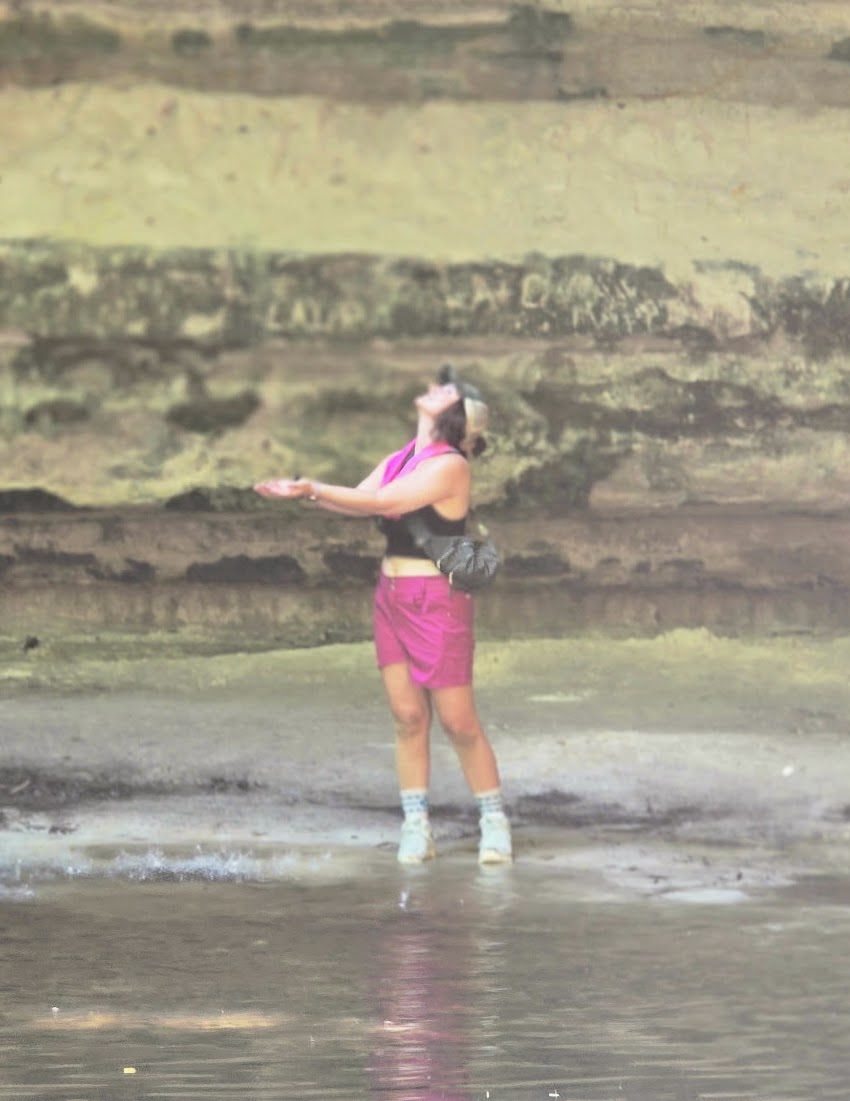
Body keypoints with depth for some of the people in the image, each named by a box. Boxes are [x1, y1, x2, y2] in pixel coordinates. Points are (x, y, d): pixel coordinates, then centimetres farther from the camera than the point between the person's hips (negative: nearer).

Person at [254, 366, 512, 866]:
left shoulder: (450, 466, -13)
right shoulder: (400, 460, 12)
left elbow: (383, 502, -20)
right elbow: (361, 499, 3)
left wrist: (313, 487, -20)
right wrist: (304, 492, -11)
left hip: (437, 600, -7)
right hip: (392, 595, 7)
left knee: (459, 721, -2)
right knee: (408, 716, 5)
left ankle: (495, 823, 9)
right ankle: (416, 826, 9)